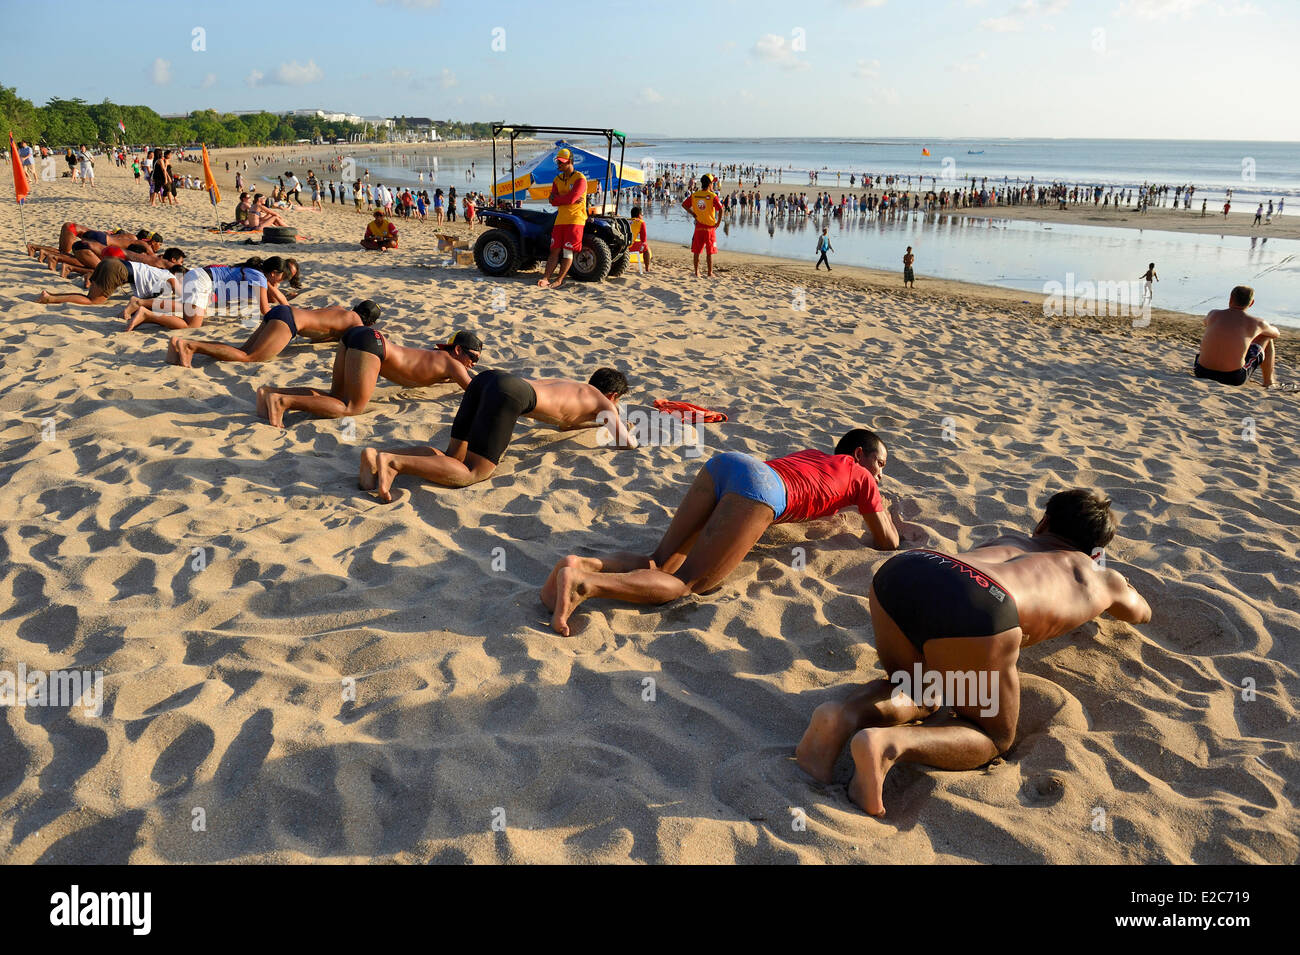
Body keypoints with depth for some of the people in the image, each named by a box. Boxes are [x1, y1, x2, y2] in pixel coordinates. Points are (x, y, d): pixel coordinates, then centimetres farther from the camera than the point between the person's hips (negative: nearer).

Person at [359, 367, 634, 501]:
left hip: (487, 379, 8)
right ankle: (393, 462, -32)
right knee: (472, 474, -13)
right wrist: (619, 427, 41)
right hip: (510, 395, -8)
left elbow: (562, 424, 60)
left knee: (453, 458, 7)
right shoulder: (603, 402, 22)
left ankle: (376, 455, -12)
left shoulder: (572, 385, 42)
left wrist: (599, 423, 65)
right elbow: (628, 444, 18)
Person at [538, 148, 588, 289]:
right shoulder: (557, 180, 15)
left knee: (568, 251, -5)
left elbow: (571, 199, -17)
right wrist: (566, 199, -10)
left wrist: (556, 198, -2)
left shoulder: (580, 179, -6)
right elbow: (553, 202, 6)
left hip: (575, 219, -6)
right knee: (555, 250, 0)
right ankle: (546, 278, -7)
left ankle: (559, 280, -4)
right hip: (560, 219, 6)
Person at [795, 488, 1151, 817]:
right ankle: (889, 744, -12)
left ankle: (848, 713, -2)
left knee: (914, 693, 31)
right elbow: (1141, 613, 60)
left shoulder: (1010, 540, 44)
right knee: (994, 737, 17)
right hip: (975, 608, -5)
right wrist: (1121, 588, 80)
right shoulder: (1099, 577, 36)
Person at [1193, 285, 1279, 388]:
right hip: (1234, 379, -3)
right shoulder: (1256, 323, 2)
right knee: (1267, 338, 21)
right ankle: (1268, 383, 33)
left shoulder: (1213, 314, 8)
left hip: (1201, 374, 3)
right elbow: (1276, 334, 26)